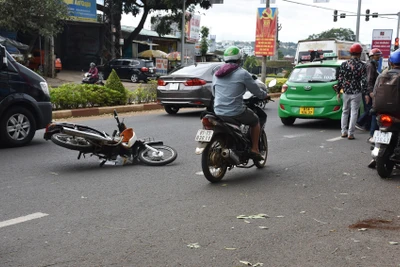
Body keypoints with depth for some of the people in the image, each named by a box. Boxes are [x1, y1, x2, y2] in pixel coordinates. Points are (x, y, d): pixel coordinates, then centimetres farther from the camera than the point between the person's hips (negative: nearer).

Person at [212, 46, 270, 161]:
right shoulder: (242, 73, -7)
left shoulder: (216, 74, 10)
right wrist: (265, 96, 21)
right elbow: (256, 90, 1)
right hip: (236, 112, -6)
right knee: (255, 121, 21)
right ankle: (254, 149, 14)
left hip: (218, 112, 6)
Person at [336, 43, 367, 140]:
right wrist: (365, 93, -2)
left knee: (345, 111, 15)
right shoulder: (362, 65, -6)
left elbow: (340, 79, 1)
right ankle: (350, 133, 0)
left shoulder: (344, 64, 0)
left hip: (346, 92, 3)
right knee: (354, 112, 2)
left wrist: (338, 91, 8)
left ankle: (344, 132, 17)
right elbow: (364, 81, -8)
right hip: (356, 92, -3)